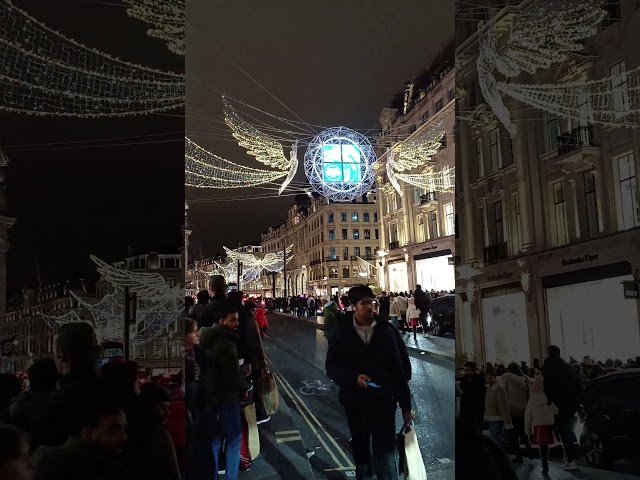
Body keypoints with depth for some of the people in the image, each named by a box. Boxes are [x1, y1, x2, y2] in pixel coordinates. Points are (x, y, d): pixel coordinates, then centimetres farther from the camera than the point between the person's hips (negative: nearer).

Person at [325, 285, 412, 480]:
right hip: (355, 402, 0)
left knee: (386, 455, -3)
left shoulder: (385, 331, 3)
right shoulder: (342, 334, 0)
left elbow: (397, 369, 4)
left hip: (384, 401, 0)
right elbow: (331, 366, -1)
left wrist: (406, 405, 1)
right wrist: (354, 378, -20)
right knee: (360, 454, 16)